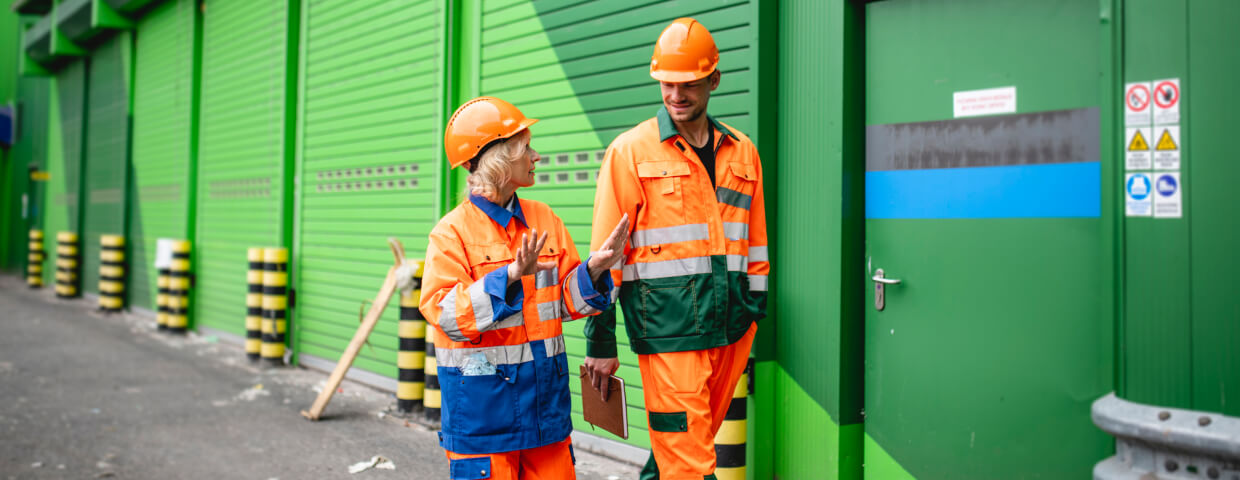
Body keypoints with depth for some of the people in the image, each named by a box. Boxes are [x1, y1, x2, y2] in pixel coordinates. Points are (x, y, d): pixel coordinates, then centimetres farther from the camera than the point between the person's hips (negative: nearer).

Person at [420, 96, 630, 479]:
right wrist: (508, 278, -28)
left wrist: (593, 269, -11)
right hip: (481, 394, -5)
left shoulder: (543, 218, 8)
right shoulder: (452, 232, -8)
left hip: (545, 387, 5)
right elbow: (442, 311, -18)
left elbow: (568, 300, 9)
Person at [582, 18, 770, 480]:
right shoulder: (630, 150, -2)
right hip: (667, 324, -5)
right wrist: (600, 342, -4)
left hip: (730, 323, 5)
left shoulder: (742, 152, 12)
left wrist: (755, 311, 16)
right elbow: (605, 253, -3)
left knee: (695, 439, 14)